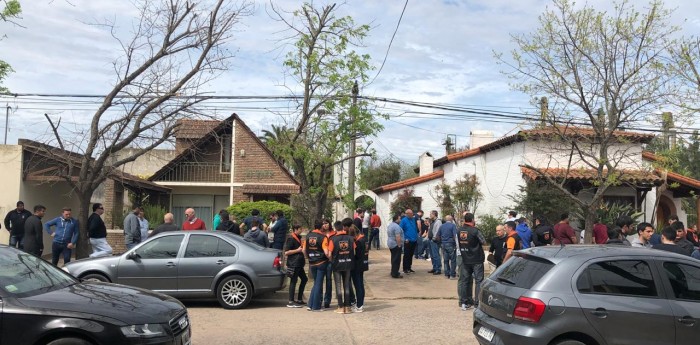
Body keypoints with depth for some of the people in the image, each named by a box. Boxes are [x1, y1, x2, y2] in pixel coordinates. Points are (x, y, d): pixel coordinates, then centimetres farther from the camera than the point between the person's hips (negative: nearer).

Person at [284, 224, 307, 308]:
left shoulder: (298, 238, 16)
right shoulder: (291, 239, -13)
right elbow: (286, 252, -20)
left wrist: (302, 249, 14)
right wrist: (298, 250, -18)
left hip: (299, 263, 10)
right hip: (293, 263, -10)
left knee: (304, 279, 14)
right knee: (293, 281, -6)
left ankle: (299, 299, 22)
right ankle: (291, 302, -1)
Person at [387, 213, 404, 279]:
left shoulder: (390, 225, 13)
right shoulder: (396, 226, -19)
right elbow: (398, 237, -25)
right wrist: (399, 245, -19)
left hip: (390, 244, 10)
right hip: (396, 245, -10)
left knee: (393, 259, 17)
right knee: (397, 260, -5)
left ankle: (393, 272, 23)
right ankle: (395, 274, -3)